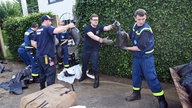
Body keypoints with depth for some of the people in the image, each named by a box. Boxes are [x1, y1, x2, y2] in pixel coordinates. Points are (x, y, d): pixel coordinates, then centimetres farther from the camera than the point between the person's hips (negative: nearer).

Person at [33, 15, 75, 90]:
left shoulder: (38, 30, 15)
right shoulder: (47, 28, -12)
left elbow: (34, 43, 19)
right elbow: (57, 30, -33)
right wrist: (68, 26, -24)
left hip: (39, 55, 10)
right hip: (47, 56, -9)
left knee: (42, 73, 20)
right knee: (51, 74, -3)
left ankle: (42, 88, 33)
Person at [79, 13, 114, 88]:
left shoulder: (99, 27, -7)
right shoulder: (87, 28, -16)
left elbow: (107, 28, -29)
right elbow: (92, 36, -33)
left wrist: (112, 26, -53)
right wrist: (102, 40, -49)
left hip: (95, 49, 0)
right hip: (86, 49, 0)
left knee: (95, 65, -6)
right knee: (84, 64, 16)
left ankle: (96, 80, 10)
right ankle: (83, 75, 43)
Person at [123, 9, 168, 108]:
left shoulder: (145, 30, -24)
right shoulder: (135, 25, -1)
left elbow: (140, 47, -25)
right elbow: (130, 36, 13)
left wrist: (127, 48, -13)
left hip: (146, 57, -7)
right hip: (137, 56, 7)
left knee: (151, 78, -5)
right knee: (136, 75, 15)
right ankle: (136, 94, 34)